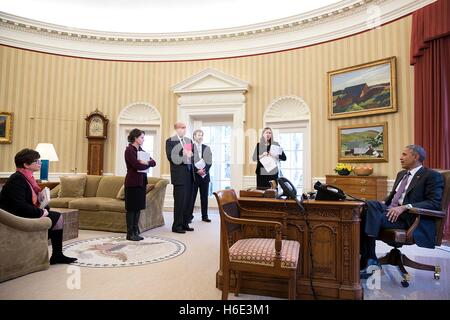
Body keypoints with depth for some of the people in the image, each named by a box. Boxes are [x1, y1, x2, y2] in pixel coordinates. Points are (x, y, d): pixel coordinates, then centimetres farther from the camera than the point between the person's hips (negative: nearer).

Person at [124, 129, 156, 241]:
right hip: (133, 182, -7)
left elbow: (153, 162, 7)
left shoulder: (141, 150, 15)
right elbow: (137, 165, -20)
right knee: (131, 208, -1)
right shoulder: (129, 150, -8)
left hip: (141, 182, 7)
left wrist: (146, 162, -13)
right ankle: (130, 234, 8)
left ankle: (135, 232, 18)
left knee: (138, 208, 10)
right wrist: (147, 163, -3)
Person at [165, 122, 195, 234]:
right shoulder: (170, 141, -3)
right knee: (179, 201, -2)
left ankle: (185, 223, 22)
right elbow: (171, 157, -13)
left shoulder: (189, 140, 16)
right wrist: (183, 155, -15)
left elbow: (193, 154, 14)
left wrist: (190, 154, -6)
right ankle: (176, 226, 9)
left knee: (188, 201, 10)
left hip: (189, 174, 6)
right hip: (179, 175, -6)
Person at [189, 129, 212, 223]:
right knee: (192, 196, 1)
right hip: (194, 175, -3)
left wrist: (205, 170, -11)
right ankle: (189, 215, 10)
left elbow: (210, 162, 5)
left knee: (204, 196, 8)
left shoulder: (207, 148, 11)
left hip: (205, 175, 3)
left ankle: (205, 216, 15)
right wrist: (197, 170, -15)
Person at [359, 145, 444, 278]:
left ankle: (369, 261, -16)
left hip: (409, 217, -7)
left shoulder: (432, 176, 1)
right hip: (391, 210, 7)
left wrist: (404, 207, -24)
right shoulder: (401, 174, 24)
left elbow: (434, 203, -11)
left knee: (368, 217, -29)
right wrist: (382, 203, 3)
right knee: (369, 205, -25)